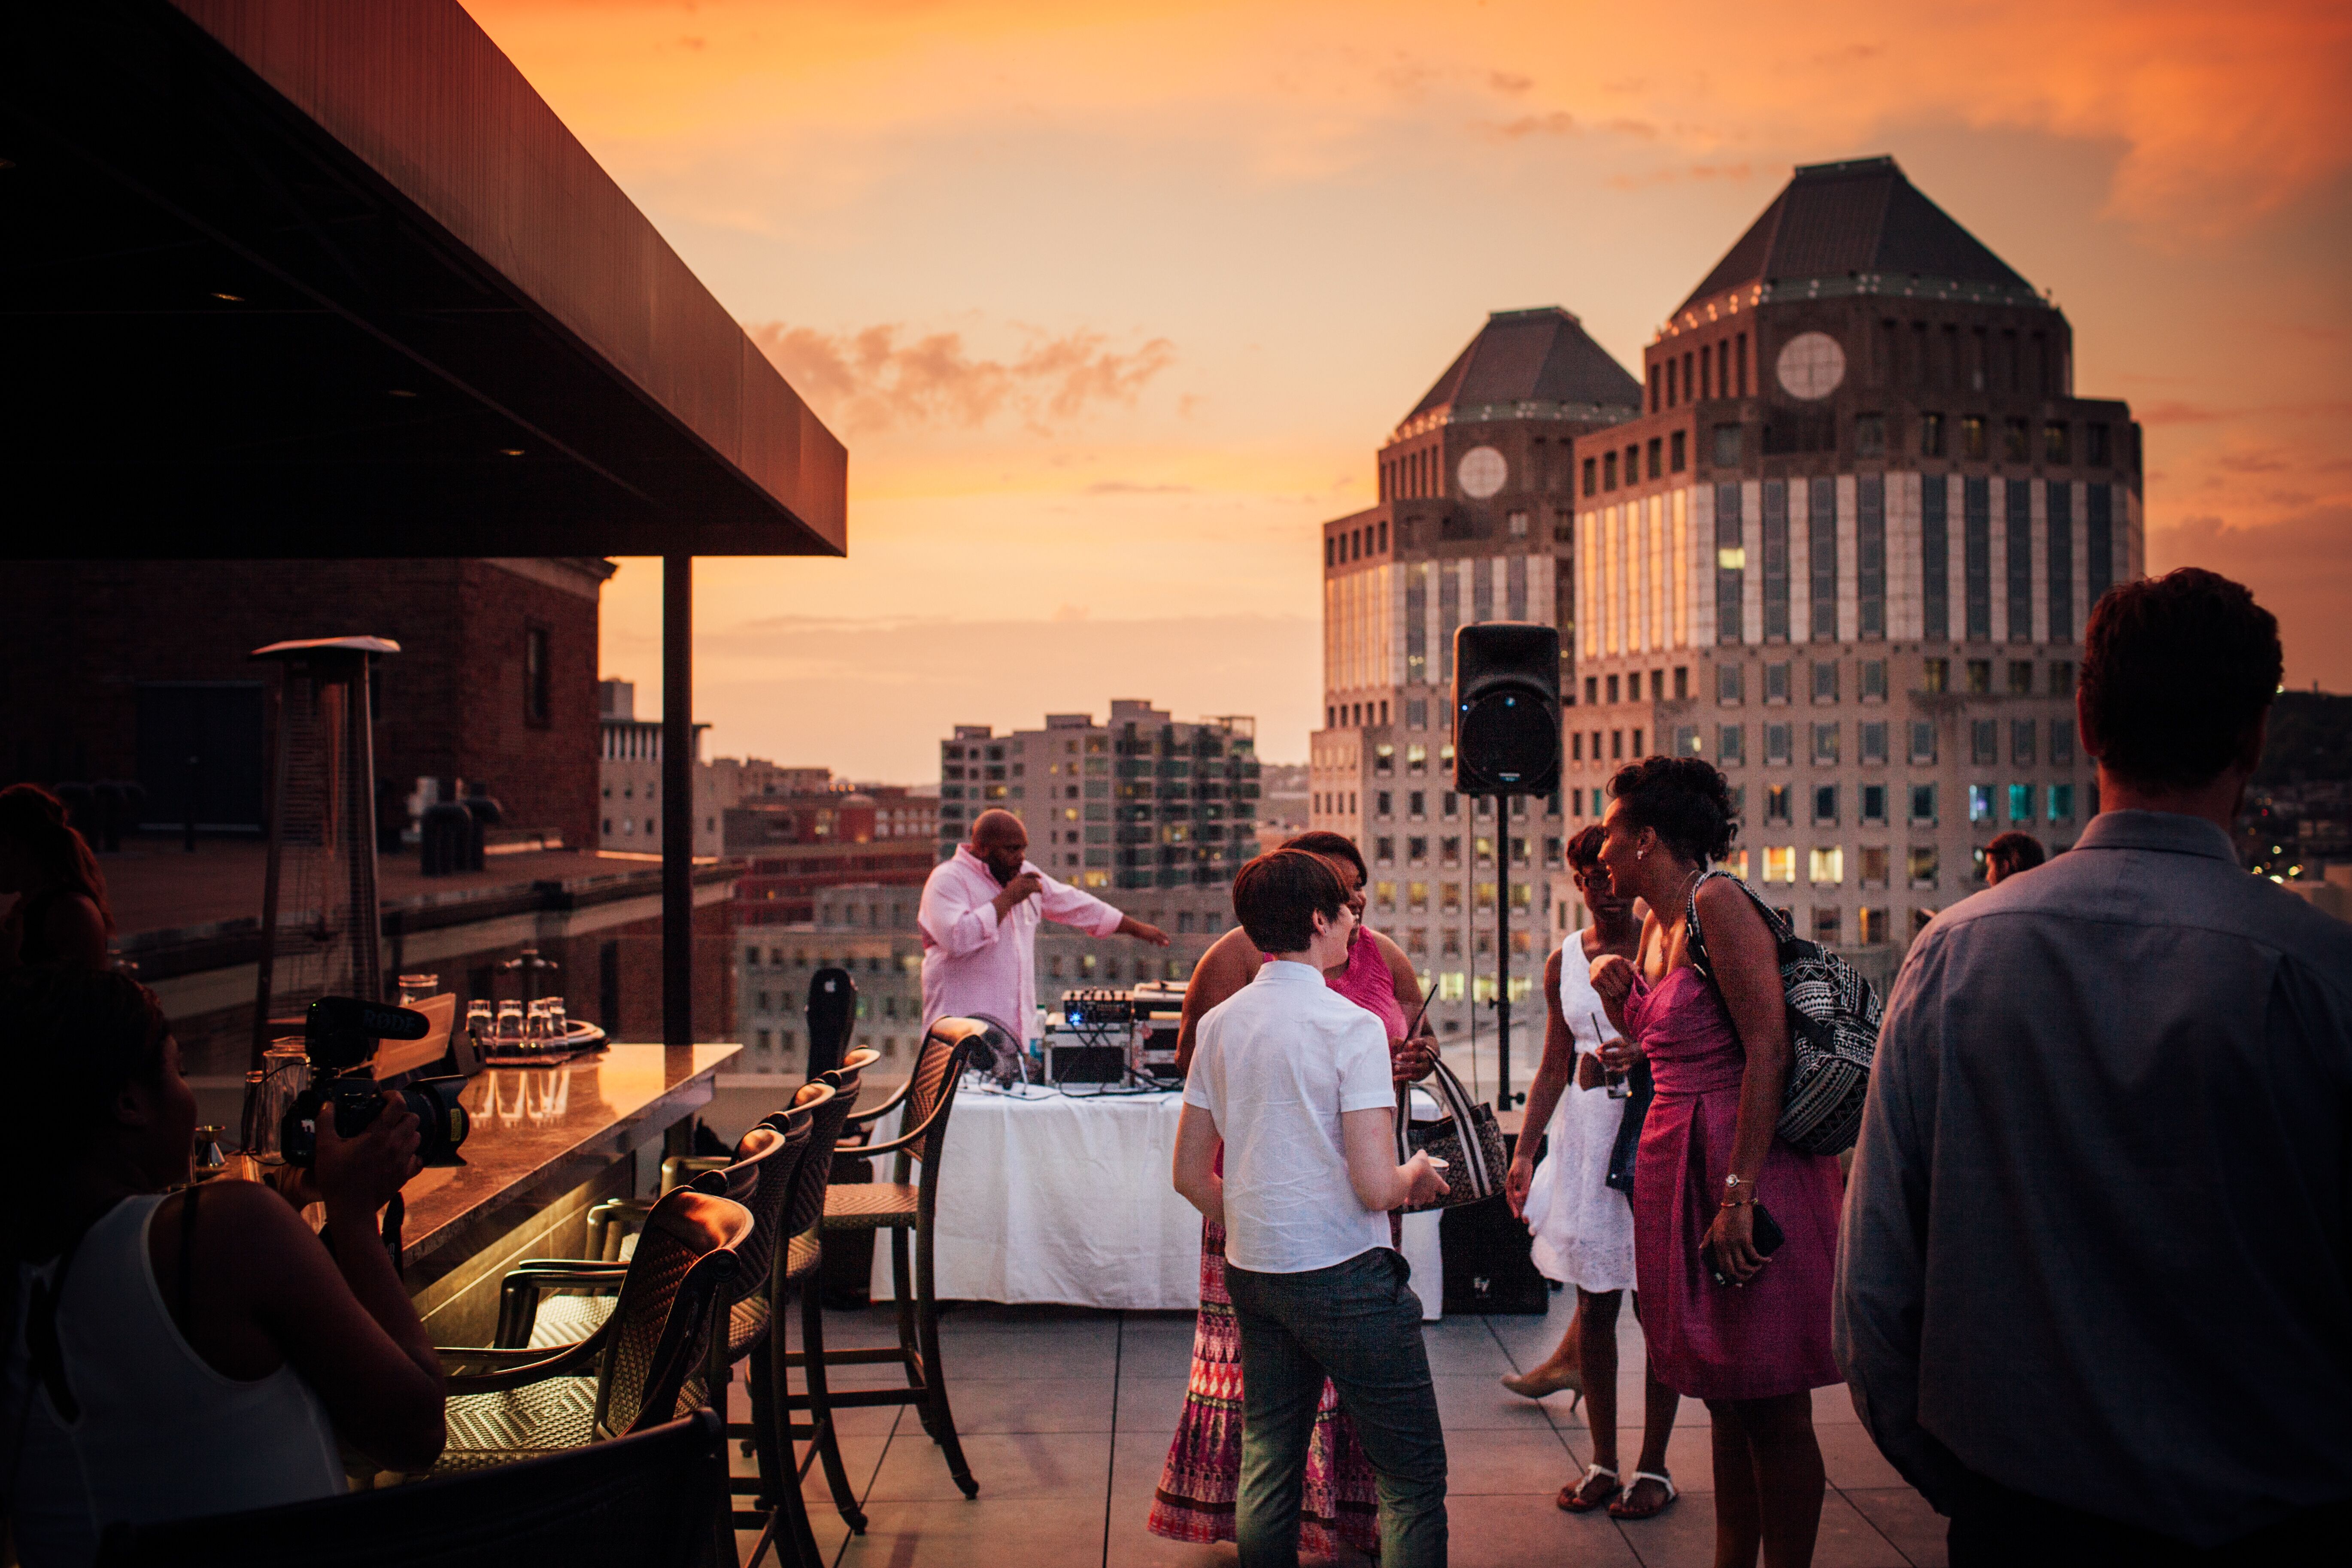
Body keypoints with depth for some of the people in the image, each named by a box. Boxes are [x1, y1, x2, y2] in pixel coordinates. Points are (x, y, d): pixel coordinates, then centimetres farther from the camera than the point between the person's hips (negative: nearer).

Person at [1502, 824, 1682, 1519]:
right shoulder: (1564, 961, 10)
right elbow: (1555, 1065, 13)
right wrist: (1525, 1150, 7)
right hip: (1585, 1132, 4)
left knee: (1656, 1304, 1)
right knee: (1593, 1304, 7)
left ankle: (1654, 1464, 13)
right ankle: (1602, 1461, 18)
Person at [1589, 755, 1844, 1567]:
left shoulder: (1719, 903, -13)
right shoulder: (1656, 926, 14)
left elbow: (1768, 1051, -20)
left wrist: (1739, 1195, -23)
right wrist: (1623, 1002, 6)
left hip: (1751, 1164, -9)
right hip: (1681, 1164, 9)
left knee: (1771, 1408, -1)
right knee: (1726, 1401, 16)